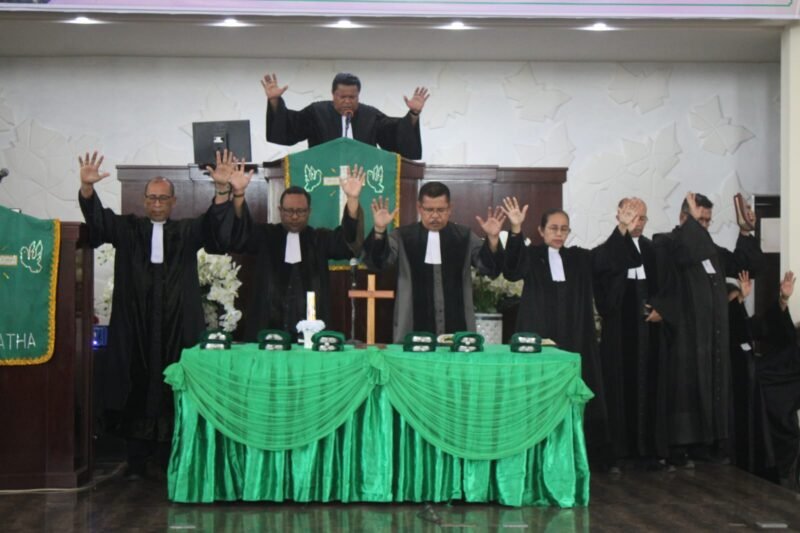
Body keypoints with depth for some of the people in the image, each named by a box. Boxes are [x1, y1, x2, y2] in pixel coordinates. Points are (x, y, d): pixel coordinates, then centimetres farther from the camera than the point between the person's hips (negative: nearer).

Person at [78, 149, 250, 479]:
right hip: (135, 325, 0)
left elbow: (213, 226, -5)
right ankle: (137, 461, 5)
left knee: (172, 390, -1)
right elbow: (98, 218, -3)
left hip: (177, 326, 0)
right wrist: (87, 187, -24)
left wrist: (223, 191, -25)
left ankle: (170, 458, 6)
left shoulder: (187, 232, 12)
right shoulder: (127, 229, 11)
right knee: (136, 388, -1)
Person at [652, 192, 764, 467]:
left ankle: (704, 443, 15)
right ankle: (679, 447, 1)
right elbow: (686, 252, -27)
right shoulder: (665, 243, -5)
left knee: (712, 385, 8)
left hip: (714, 333, 7)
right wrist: (692, 220, -14)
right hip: (684, 332, -7)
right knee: (684, 386, -5)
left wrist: (745, 232, 4)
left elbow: (748, 266, 16)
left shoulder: (712, 250, 17)